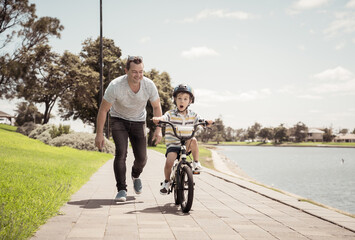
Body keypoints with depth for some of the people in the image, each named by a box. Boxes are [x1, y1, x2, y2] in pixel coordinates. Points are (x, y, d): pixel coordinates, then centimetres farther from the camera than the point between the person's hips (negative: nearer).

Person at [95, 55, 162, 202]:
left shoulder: (149, 85, -21)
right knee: (121, 152, -21)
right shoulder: (115, 86, -28)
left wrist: (159, 129, -10)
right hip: (119, 120, -2)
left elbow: (156, 107, -3)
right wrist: (99, 134, -15)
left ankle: (136, 175, 32)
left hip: (138, 121, 2)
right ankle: (121, 189, -9)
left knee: (141, 158, -4)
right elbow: (103, 109, -16)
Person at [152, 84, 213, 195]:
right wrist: (157, 119, -46)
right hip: (173, 144, -1)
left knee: (193, 140, -31)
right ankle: (167, 181, 7)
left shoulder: (192, 115, 5)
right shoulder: (171, 114, -6)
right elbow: (164, 118, -23)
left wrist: (207, 121, -25)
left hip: (186, 145, 1)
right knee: (169, 162, -22)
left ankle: (196, 163, -11)